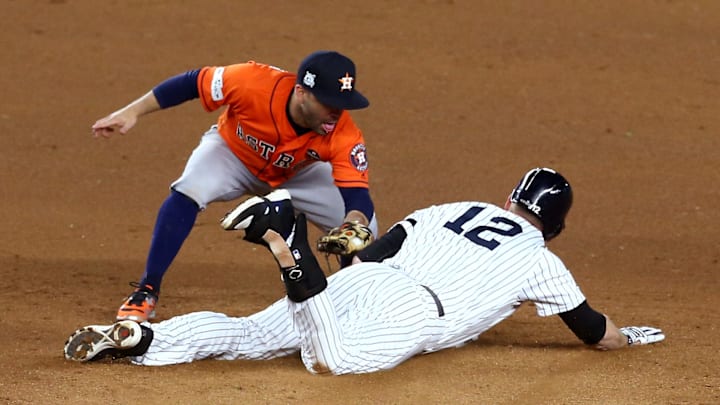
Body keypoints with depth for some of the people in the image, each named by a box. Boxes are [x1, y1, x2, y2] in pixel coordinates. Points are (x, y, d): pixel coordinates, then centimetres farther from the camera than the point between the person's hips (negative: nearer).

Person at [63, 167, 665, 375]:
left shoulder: (450, 211, 31)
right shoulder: (541, 262, 19)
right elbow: (595, 332, 26)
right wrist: (633, 337, 46)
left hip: (357, 281, 6)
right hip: (411, 312, -6)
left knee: (247, 337, -2)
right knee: (332, 359, -32)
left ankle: (136, 339, -21)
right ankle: (290, 251, -44)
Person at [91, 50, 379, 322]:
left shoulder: (344, 135, -37)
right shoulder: (254, 83, -41)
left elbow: (358, 197, -42)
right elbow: (191, 83, -26)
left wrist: (356, 223, -65)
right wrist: (132, 112, -28)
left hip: (298, 173, 2)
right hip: (233, 152, -2)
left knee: (363, 227, -14)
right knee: (188, 193, -31)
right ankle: (146, 292, -18)